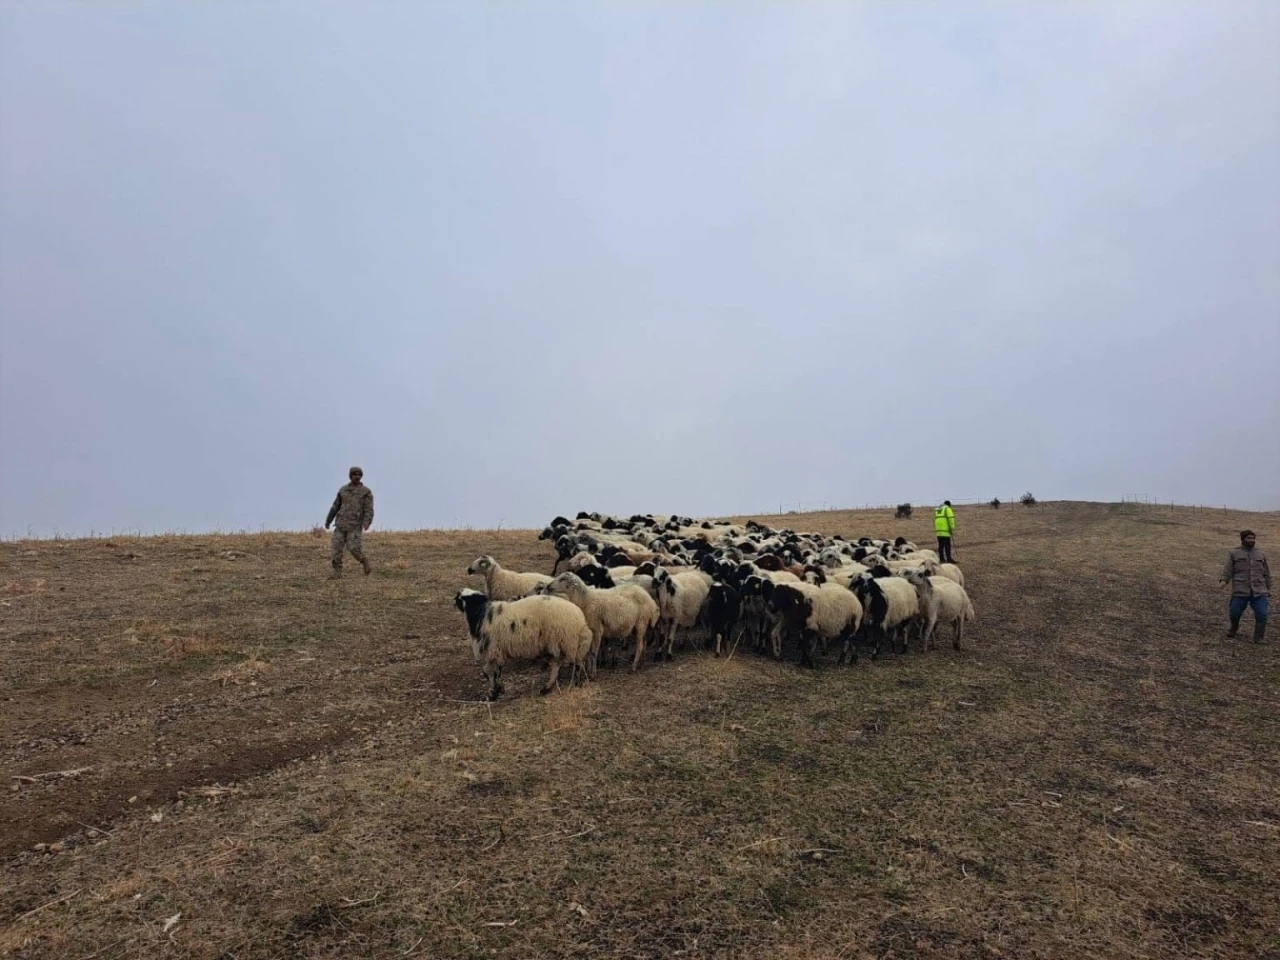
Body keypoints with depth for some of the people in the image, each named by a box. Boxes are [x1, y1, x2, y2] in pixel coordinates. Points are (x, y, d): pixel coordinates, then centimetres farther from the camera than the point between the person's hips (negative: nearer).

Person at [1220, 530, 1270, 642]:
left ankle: (1259, 638, 4)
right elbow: (1228, 570, 1)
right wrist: (1224, 580, -16)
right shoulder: (1234, 554, 7)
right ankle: (1234, 629, 29)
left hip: (1259, 592, 2)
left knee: (1261, 614, -8)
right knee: (1234, 613, 0)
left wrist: (1268, 589, 18)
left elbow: (1267, 573, 19)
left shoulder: (1261, 554, 15)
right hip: (1240, 591, -2)